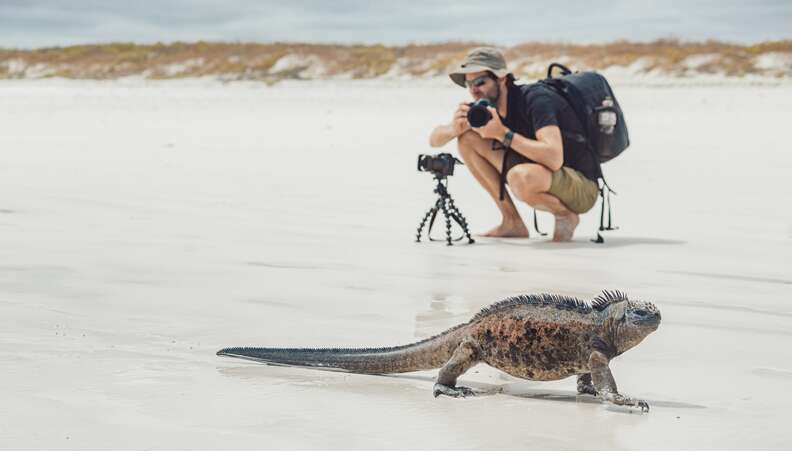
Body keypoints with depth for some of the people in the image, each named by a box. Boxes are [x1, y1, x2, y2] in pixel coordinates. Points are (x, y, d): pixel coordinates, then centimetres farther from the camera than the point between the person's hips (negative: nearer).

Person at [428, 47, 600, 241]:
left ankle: (565, 215, -7)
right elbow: (434, 139, 4)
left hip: (581, 188, -8)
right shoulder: (487, 108, 0)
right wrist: (454, 128, -20)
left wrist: (503, 134, -30)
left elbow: (554, 158, -36)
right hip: (539, 180, 8)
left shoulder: (536, 99, -22)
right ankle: (512, 222, 3)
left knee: (520, 177, -40)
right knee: (467, 138, -1)